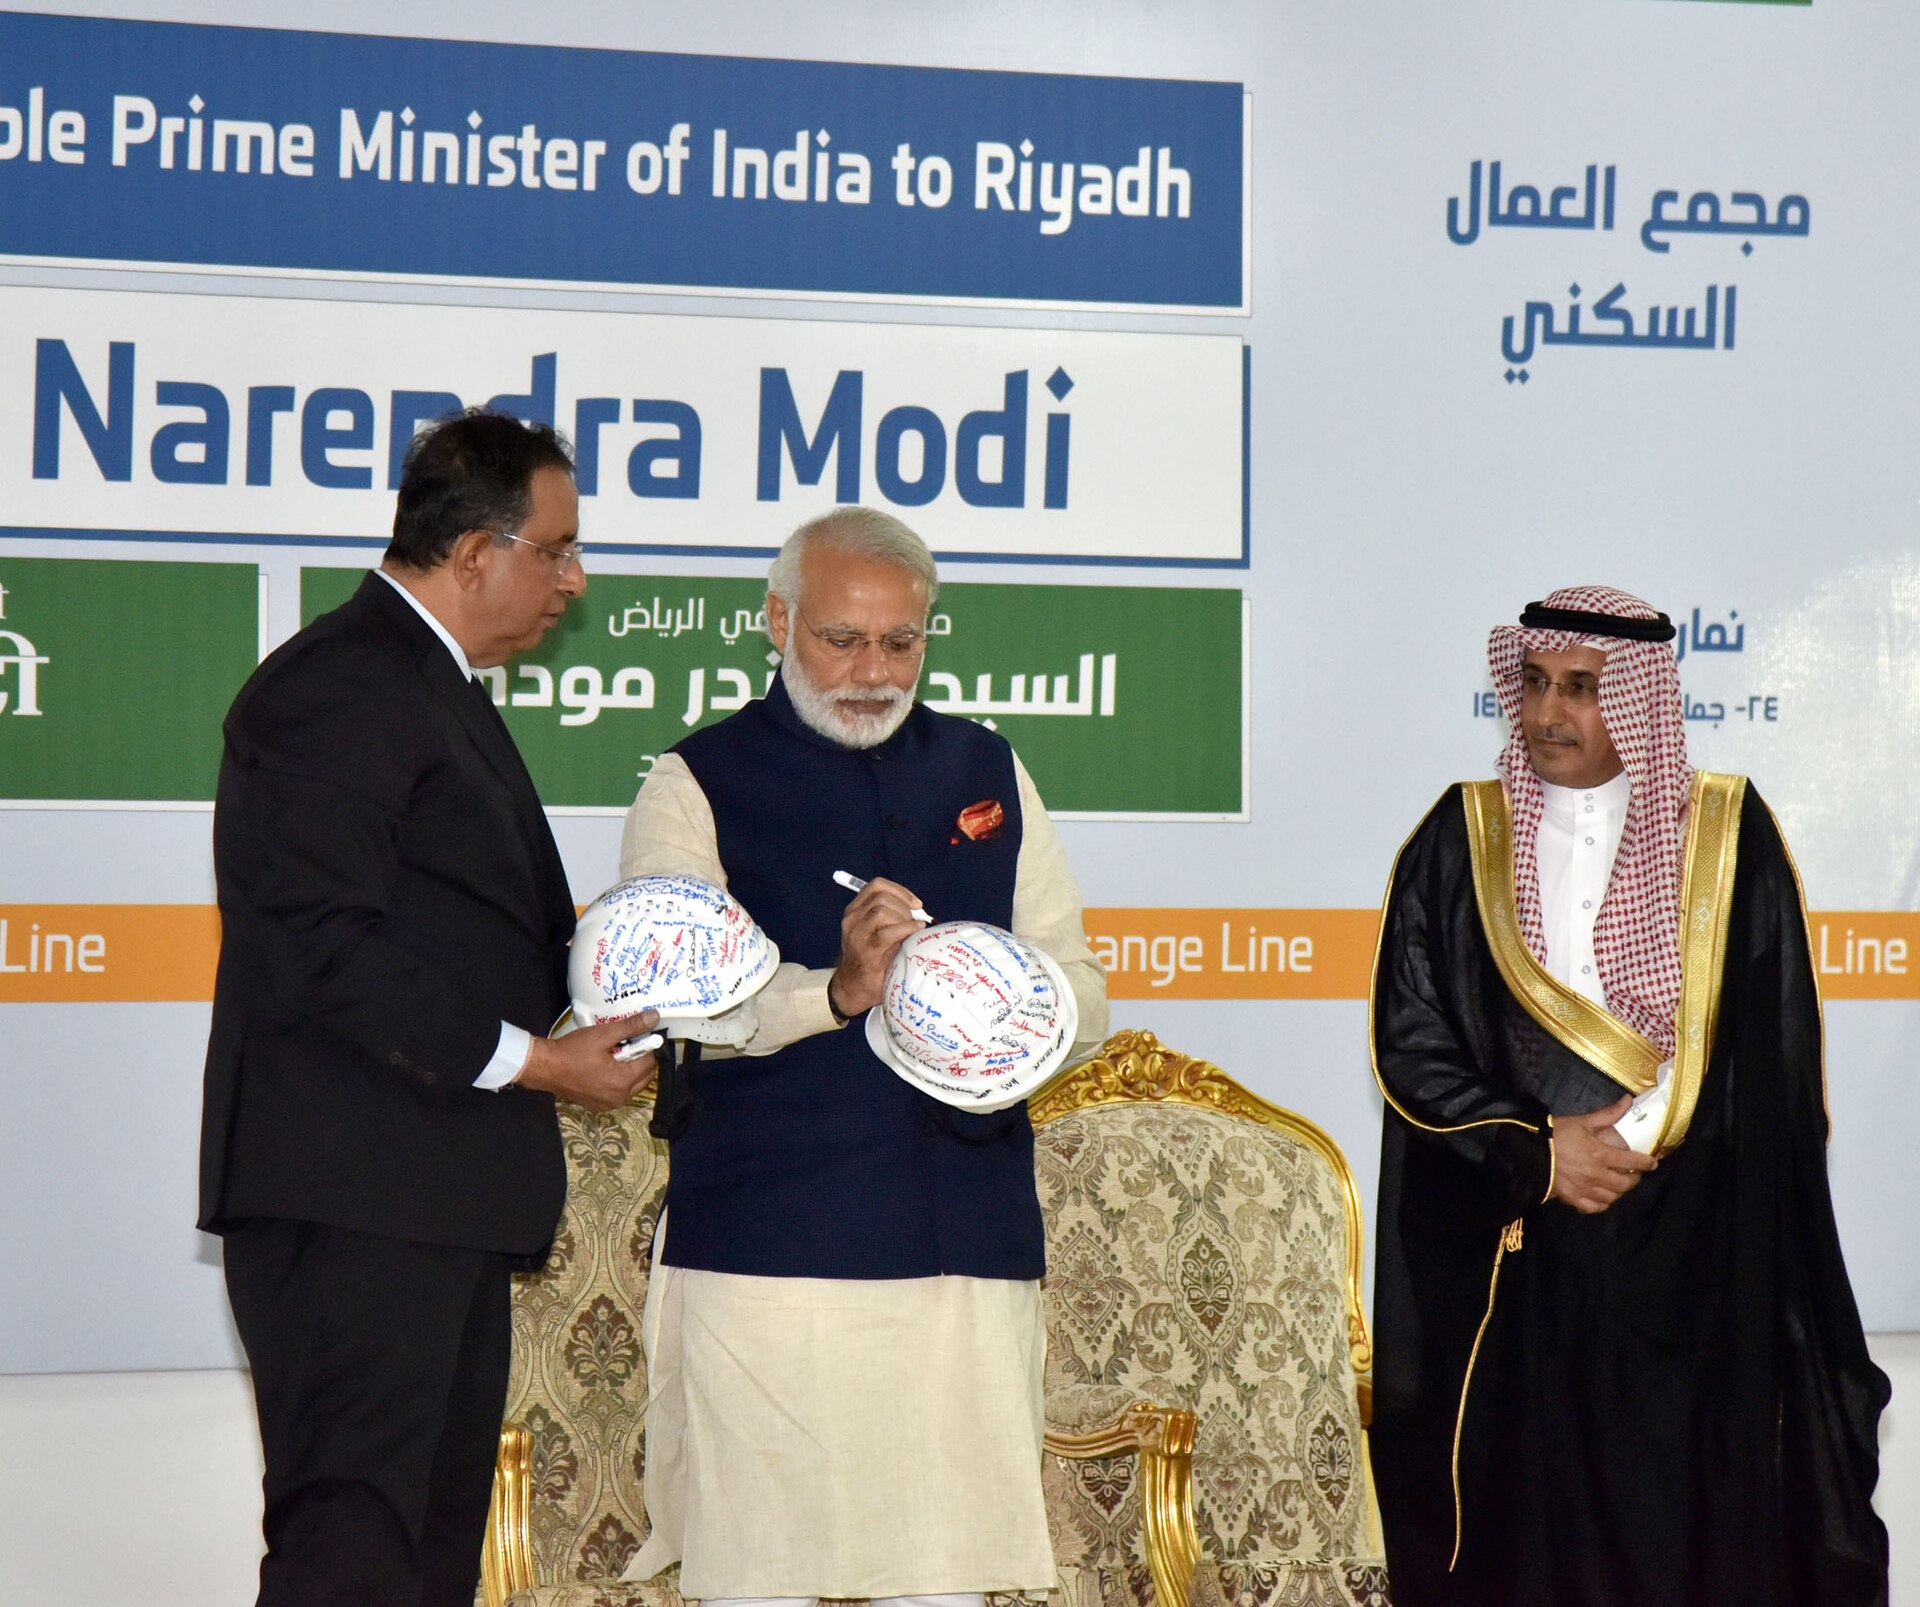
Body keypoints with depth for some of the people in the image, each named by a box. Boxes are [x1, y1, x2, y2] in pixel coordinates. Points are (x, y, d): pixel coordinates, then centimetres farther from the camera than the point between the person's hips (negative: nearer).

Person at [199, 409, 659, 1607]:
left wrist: (585, 978, 8)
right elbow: (323, 946, -21)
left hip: (438, 1195, 11)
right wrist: (531, 1058, -17)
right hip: (354, 1198, -11)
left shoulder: (433, 687, 21)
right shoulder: (340, 688, -13)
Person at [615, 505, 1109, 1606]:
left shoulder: (988, 772, 18)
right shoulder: (701, 783, 6)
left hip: (967, 1242, 3)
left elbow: (1082, 993, 17)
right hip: (765, 1251, -3)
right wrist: (837, 991, -23)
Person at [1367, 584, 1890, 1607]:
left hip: (1693, 1253, 0)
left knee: (1688, 1521, -1)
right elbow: (1408, 1036, 1)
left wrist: (1632, 1142, -7)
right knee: (1522, 1522, 1)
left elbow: (1773, 1053, 2)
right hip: (1506, 1251, 1)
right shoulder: (1462, 839, 4)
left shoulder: (1728, 836, 3)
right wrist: (1538, 1157, -9)